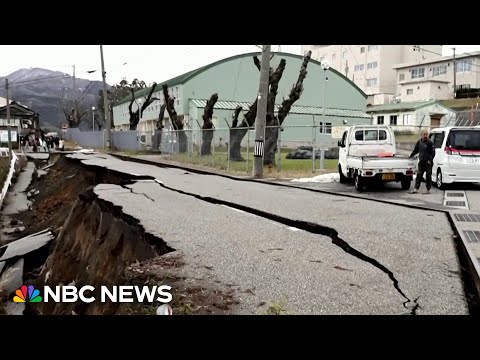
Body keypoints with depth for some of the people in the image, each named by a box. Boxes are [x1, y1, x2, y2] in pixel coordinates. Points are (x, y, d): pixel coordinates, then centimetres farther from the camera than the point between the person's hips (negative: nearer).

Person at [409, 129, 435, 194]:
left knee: (428, 176, 1)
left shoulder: (430, 143, -6)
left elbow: (433, 152, -8)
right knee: (419, 175, 4)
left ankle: (428, 190, 7)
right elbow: (415, 150, 24)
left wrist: (430, 160, -16)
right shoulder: (419, 142, 10)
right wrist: (411, 156, 24)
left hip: (428, 162, -5)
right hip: (421, 162, 5)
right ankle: (416, 189, 5)